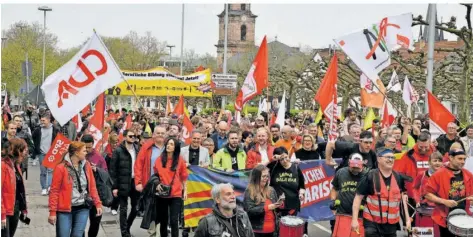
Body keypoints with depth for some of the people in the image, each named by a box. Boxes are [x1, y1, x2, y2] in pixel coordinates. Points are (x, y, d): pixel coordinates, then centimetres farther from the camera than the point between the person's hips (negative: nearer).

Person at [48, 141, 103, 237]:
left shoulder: (86, 165, 5)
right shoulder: (61, 168, -11)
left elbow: (92, 186, 12)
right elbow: (54, 191, -8)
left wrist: (97, 203, 6)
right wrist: (53, 211, -10)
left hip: (83, 208, 4)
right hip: (65, 209, -4)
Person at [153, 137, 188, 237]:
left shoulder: (180, 160, -2)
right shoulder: (159, 159, 2)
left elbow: (183, 177, 4)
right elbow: (156, 174, 13)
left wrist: (185, 191, 5)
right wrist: (157, 184, -3)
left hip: (175, 194, -2)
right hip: (162, 194, 2)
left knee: (174, 220, -7)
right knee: (163, 220, 13)